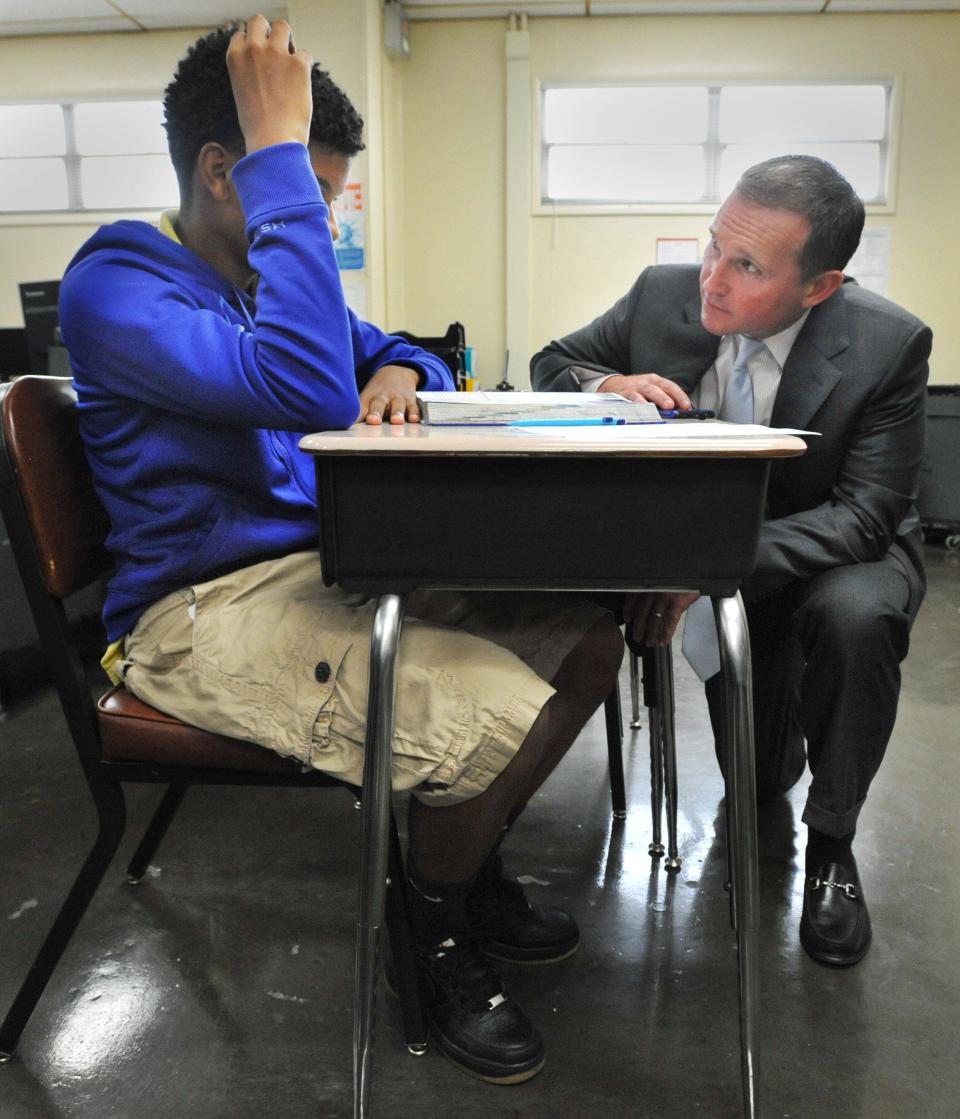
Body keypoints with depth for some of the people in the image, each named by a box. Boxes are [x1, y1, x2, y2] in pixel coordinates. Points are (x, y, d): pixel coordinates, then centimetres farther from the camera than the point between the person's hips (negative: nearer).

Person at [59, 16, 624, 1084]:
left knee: (586, 637, -3)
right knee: (502, 718, -29)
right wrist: (278, 147, -22)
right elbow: (308, 392, -30)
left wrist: (400, 373, 0)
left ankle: (464, 859, 17)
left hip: (329, 565, 9)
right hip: (206, 608, -8)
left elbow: (392, 357, 26)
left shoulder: (267, 274, 15)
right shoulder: (116, 285, -12)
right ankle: (434, 926, 5)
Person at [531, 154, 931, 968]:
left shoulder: (890, 345, -23)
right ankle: (776, 739, 41)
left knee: (856, 617, -39)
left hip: (836, 552, -2)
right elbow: (552, 363, -1)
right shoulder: (664, 294, -15)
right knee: (756, 783, 0)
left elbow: (863, 516, -26)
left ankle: (831, 846, -12)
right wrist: (608, 385, -27)